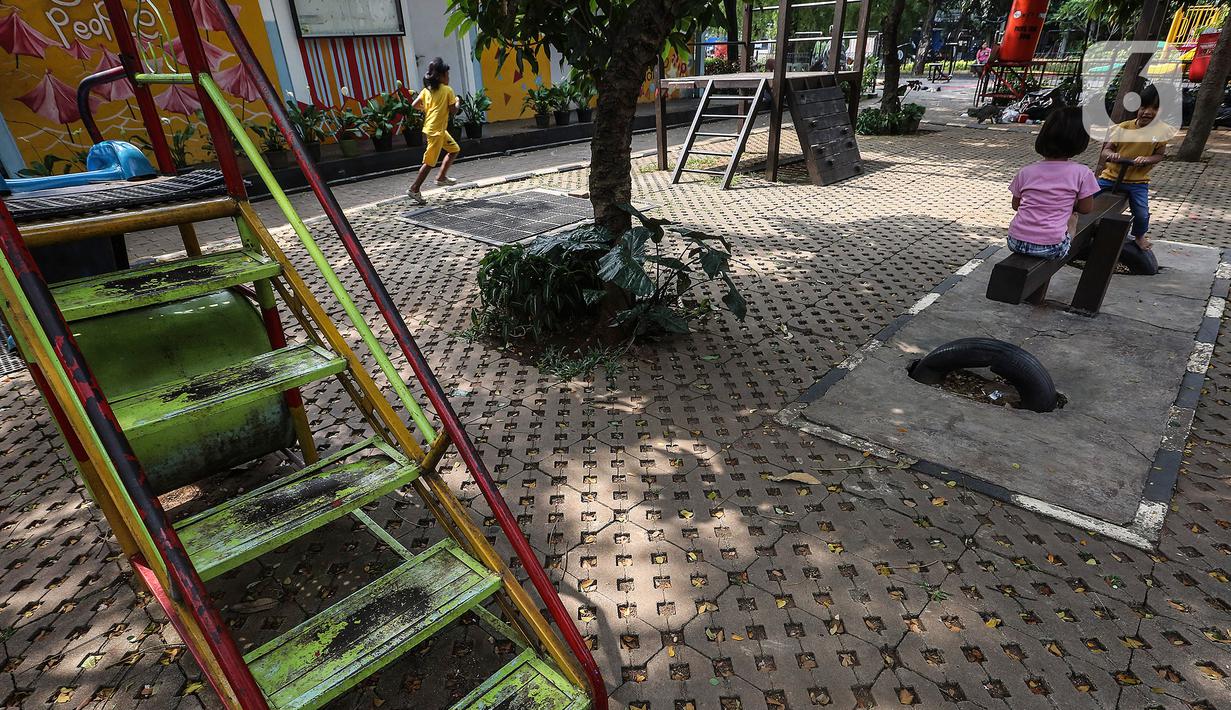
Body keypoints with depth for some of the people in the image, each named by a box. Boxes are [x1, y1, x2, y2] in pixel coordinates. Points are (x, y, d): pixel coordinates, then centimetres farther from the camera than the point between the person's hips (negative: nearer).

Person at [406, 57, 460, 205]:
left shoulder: (427, 89, 8)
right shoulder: (447, 90, -9)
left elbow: (414, 105, 2)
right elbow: (453, 111, -10)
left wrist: (426, 108, 17)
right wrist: (457, 102, 9)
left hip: (435, 128, 9)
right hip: (436, 130, -9)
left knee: (454, 149, 22)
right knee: (429, 162, -6)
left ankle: (442, 177, 24)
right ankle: (414, 190, -4)